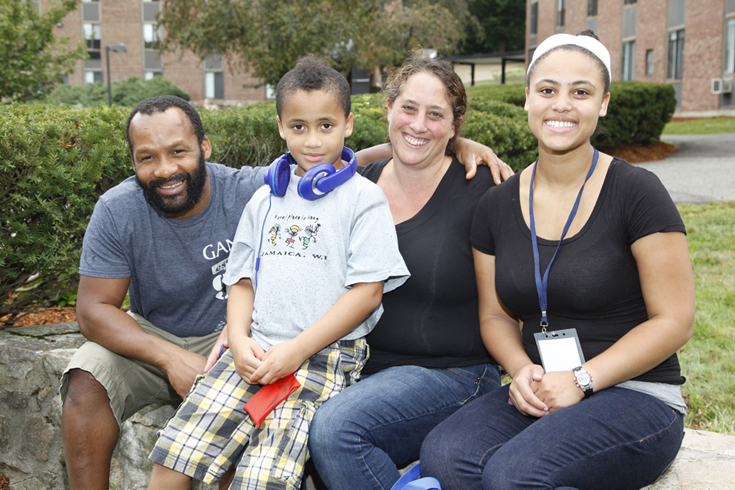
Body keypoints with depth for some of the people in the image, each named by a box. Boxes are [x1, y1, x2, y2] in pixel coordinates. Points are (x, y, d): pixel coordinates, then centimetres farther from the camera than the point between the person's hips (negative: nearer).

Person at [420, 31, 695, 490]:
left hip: (637, 397, -3)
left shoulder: (636, 192, -7)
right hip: (537, 396, 4)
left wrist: (581, 380, -16)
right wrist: (521, 370, -7)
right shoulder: (497, 205, 8)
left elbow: (674, 321, -8)